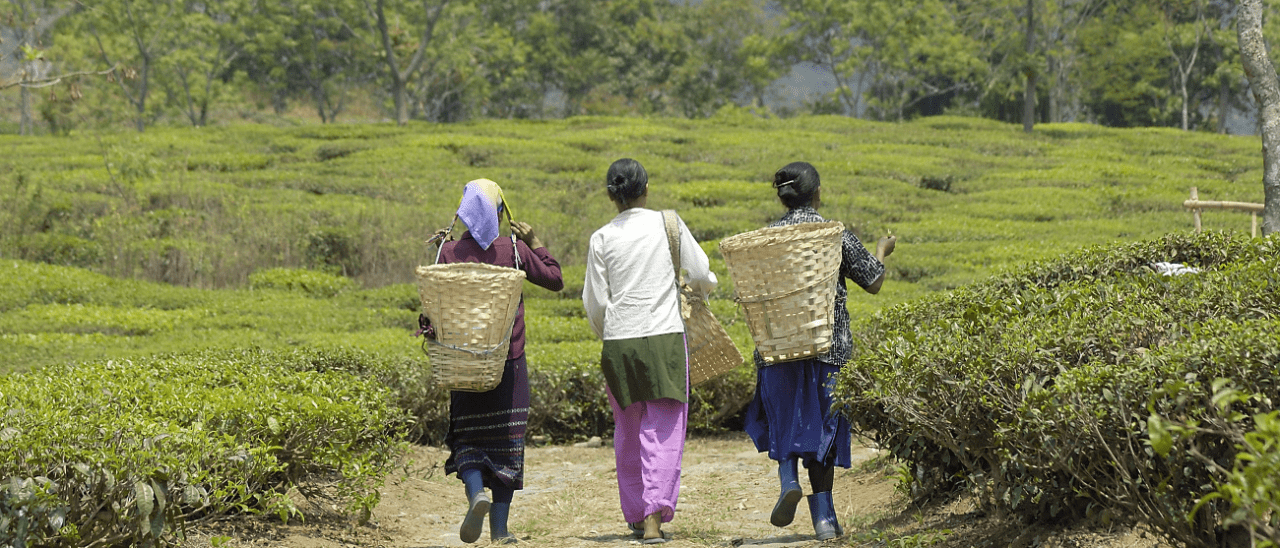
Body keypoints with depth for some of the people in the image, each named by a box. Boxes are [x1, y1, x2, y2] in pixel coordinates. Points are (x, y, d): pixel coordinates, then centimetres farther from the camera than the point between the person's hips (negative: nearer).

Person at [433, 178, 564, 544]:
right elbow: (555, 280, 9)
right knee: (505, 440, 6)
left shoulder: (449, 253, -3)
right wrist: (535, 243, 14)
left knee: (468, 435, 11)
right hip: (508, 362, 0)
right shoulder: (514, 250, -4)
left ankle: (476, 493, -20)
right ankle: (500, 530, 4)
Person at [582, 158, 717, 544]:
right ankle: (655, 517, -15)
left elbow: (595, 303, 4)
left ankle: (636, 515, 22)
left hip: (618, 341, 2)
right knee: (663, 431, -2)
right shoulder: (668, 224, -1)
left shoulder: (601, 239, 2)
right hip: (664, 336, -2)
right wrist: (702, 286, 27)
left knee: (628, 432, 15)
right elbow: (702, 275, 3)